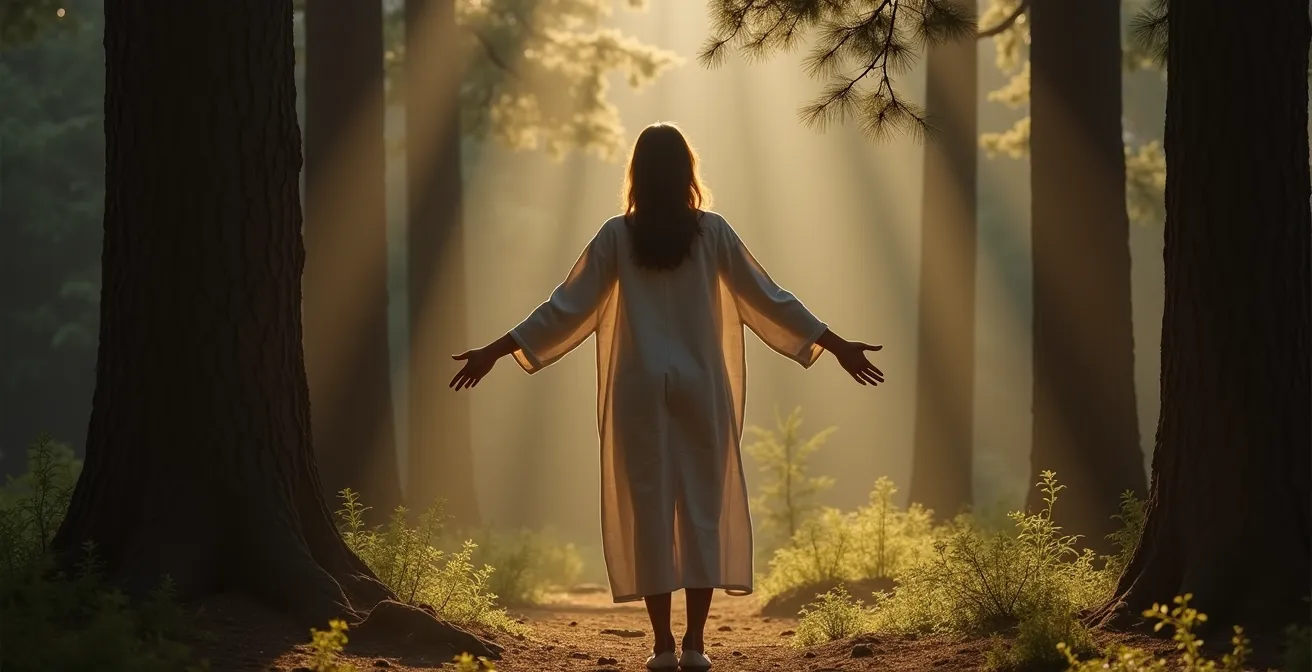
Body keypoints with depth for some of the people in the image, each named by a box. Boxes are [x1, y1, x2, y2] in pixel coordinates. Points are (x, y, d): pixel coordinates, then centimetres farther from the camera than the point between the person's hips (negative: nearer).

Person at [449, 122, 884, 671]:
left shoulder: (618, 236, -1)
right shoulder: (712, 232, -1)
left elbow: (568, 307, -2)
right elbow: (767, 299, 1)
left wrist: (498, 350, 4)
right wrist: (836, 344, 7)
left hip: (640, 391, 0)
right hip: (700, 389, 0)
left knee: (649, 508, 2)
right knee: (702, 508, 4)